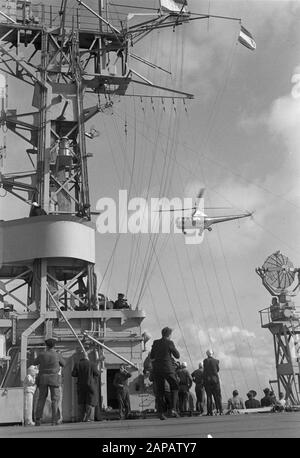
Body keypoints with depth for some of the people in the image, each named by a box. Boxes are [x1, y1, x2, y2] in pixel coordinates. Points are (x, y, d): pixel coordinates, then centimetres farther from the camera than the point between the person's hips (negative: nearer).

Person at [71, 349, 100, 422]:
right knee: (90, 402, 2)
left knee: (81, 402, 13)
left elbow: (73, 374, -4)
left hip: (81, 385, 3)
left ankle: (82, 418, 11)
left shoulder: (77, 364, -1)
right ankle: (88, 418, -6)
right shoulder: (92, 364, -6)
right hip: (91, 385, -3)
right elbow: (97, 374, -9)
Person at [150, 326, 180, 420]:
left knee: (159, 391, 8)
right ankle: (173, 409, 1)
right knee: (174, 388, 14)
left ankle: (160, 412, 1)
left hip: (156, 369, 3)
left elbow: (151, 357, 12)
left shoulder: (155, 342, 5)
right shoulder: (170, 343, -6)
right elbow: (177, 356, 2)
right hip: (168, 368, -3)